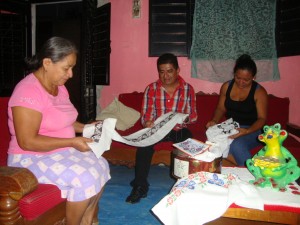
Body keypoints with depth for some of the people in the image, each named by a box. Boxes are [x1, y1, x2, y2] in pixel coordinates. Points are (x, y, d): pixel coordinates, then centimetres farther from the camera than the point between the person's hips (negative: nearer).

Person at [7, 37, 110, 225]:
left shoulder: (59, 86, 5)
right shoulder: (29, 91, -22)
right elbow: (27, 142, -26)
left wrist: (85, 128, 0)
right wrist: (71, 142, -25)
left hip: (61, 151, 9)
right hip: (32, 158, -8)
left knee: (100, 166, -6)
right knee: (84, 178, -24)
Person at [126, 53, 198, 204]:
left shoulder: (188, 89, 1)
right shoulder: (151, 89, 0)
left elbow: (193, 116, -1)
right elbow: (146, 114, -4)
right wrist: (148, 122, -28)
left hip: (179, 130, 1)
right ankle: (140, 186, -15)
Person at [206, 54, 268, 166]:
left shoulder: (259, 92, -8)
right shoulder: (226, 86, 4)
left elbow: (262, 118, -10)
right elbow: (221, 108, 13)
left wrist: (247, 131, -28)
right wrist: (214, 121, -8)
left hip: (252, 130, -4)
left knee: (236, 144, -36)